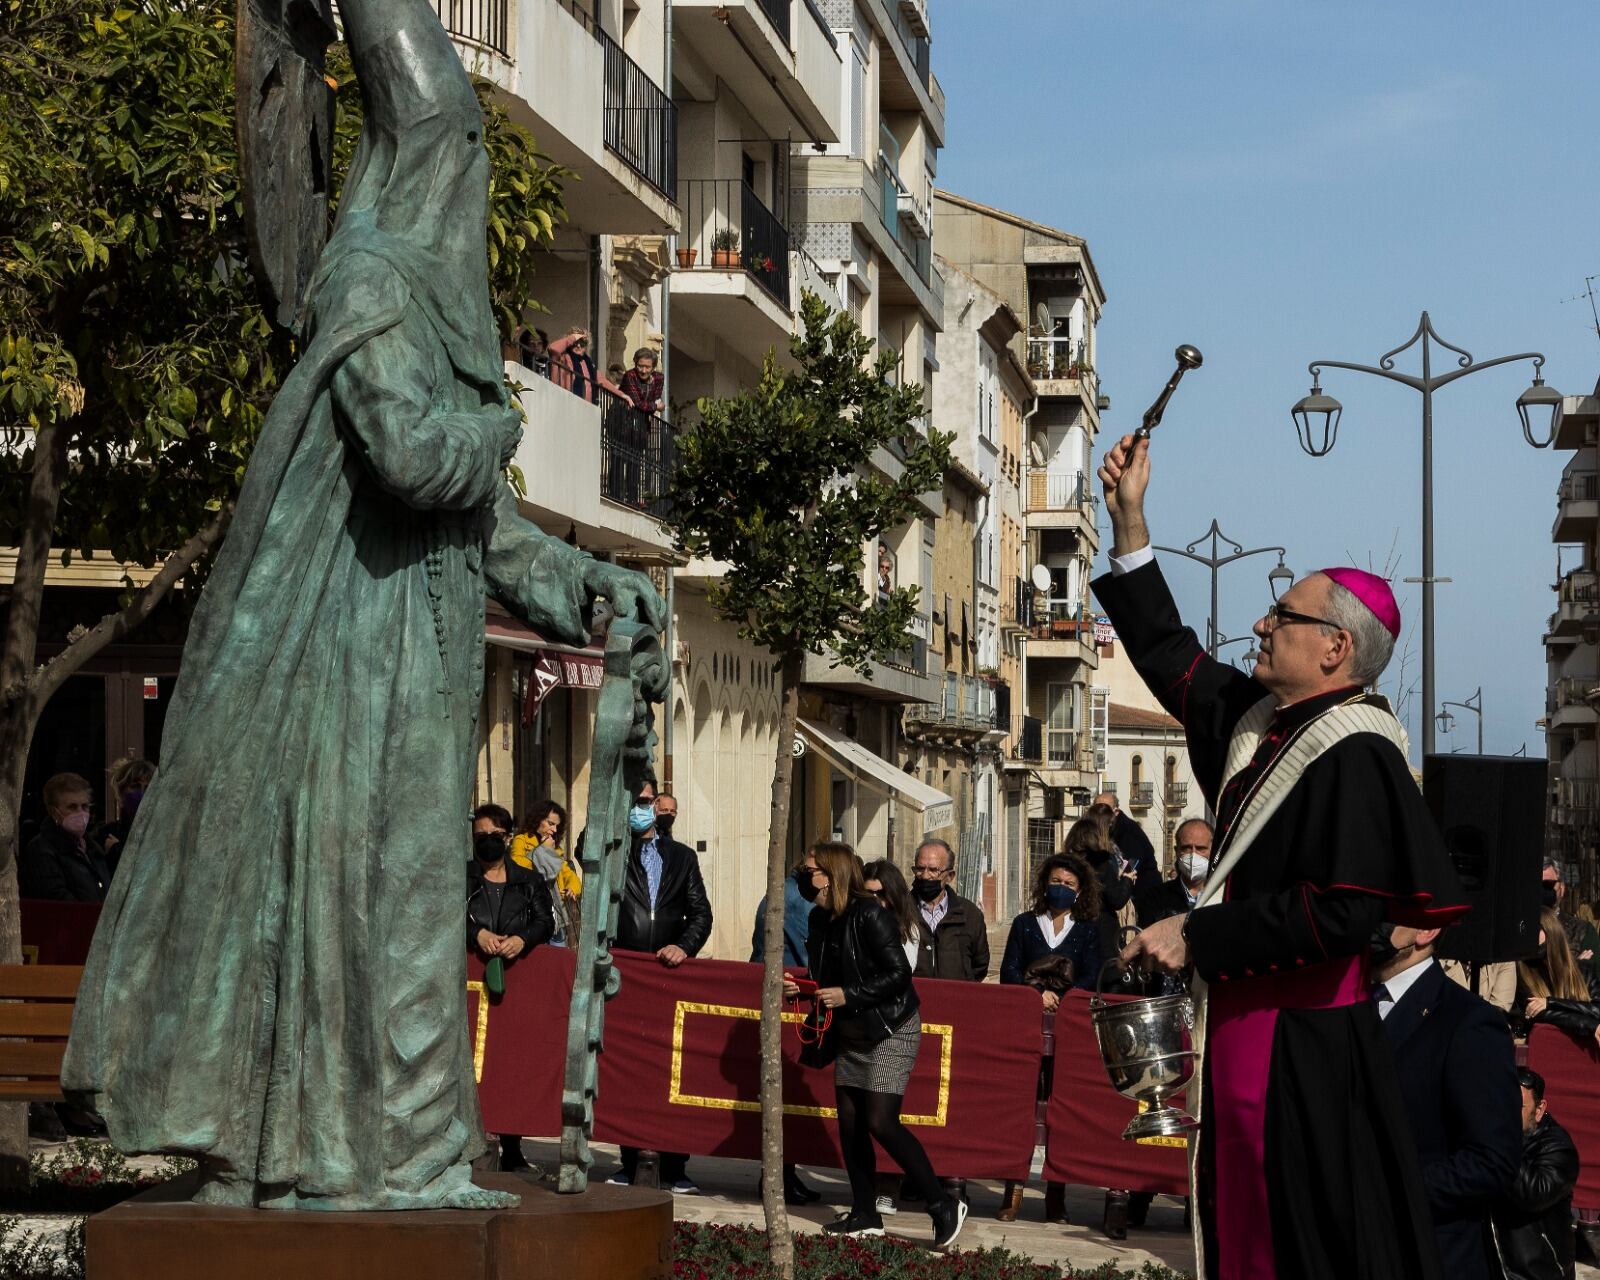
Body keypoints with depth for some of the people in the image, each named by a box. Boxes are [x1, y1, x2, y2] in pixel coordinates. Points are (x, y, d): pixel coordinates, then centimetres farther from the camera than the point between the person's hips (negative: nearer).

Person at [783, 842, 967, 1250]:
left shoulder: (869, 915, -19)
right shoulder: (821, 918, 6)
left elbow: (899, 973, -22)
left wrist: (847, 995, -23)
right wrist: (801, 988, -4)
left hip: (891, 1031, -9)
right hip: (853, 1035, 9)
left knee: (881, 1122, -15)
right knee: (849, 1122, 6)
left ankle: (944, 1206, -7)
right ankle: (865, 1216, 16)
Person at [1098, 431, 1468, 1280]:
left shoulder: (1354, 754, -17)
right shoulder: (1262, 722, 9)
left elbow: (1340, 914, -25)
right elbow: (1169, 655, 21)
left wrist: (1195, 936, -18)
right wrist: (1128, 518, 19)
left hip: (1304, 1049, -9)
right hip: (1244, 1023, 9)